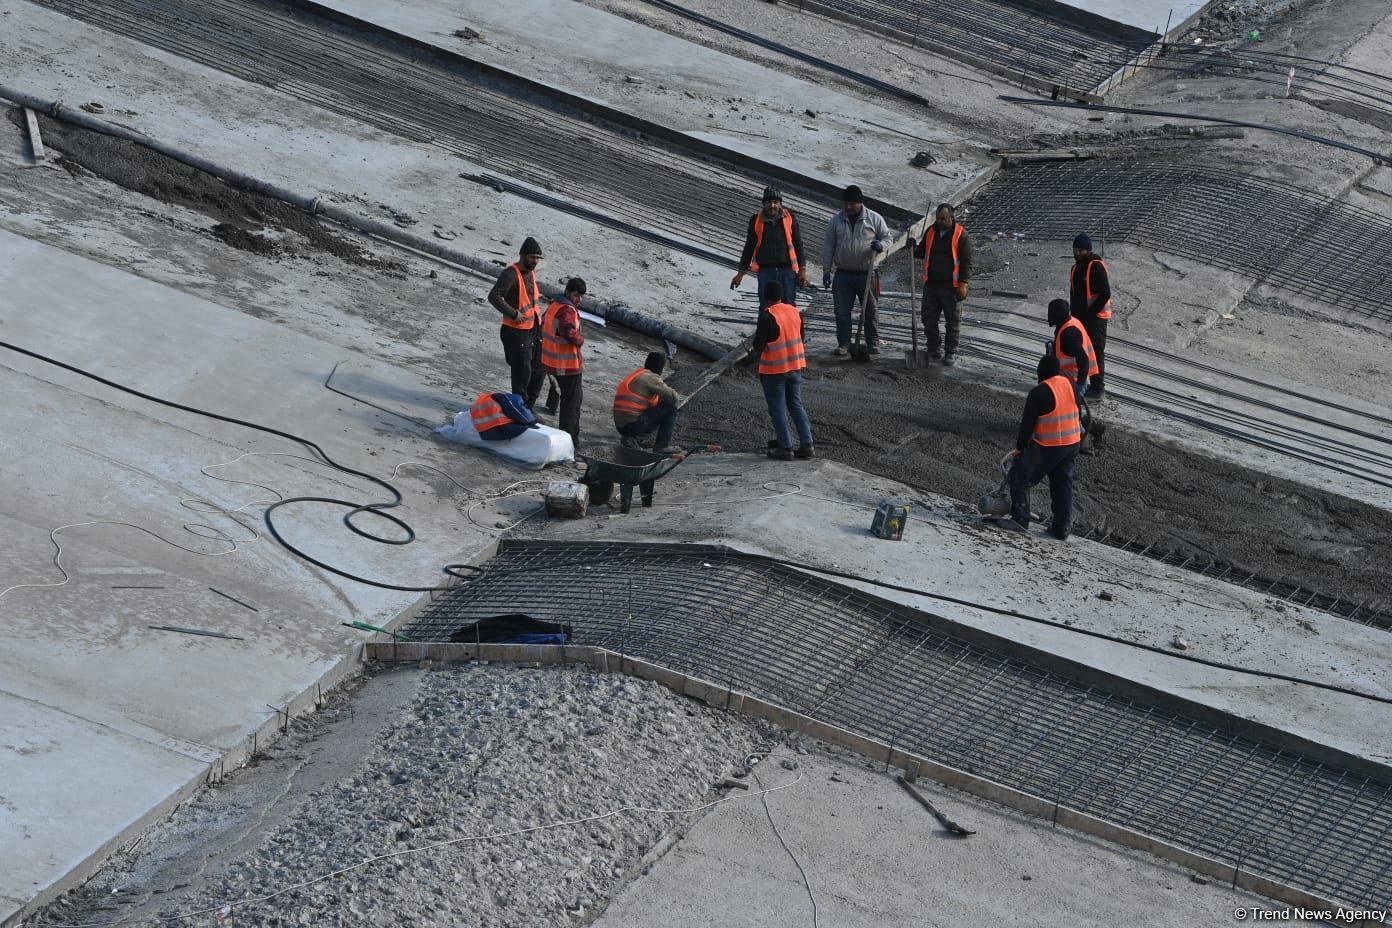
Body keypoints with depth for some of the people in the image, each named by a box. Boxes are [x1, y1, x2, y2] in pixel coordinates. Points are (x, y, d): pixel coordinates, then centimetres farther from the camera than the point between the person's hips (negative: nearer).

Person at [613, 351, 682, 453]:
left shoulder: (637, 376, 22)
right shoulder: (650, 377, -7)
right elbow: (673, 398, -11)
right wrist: (677, 397, 13)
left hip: (622, 427, 9)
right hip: (634, 424, -9)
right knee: (671, 407, 1)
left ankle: (632, 439, 10)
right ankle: (662, 445, 1)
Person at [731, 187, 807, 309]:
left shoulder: (789, 218, 4)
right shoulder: (756, 220, 5)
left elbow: (798, 244, 8)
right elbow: (749, 247, 13)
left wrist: (802, 270, 3)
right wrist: (741, 272, 11)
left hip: (787, 269, 0)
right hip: (765, 270, 0)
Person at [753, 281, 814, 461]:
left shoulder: (767, 316, -19)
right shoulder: (794, 311, 2)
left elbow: (758, 346, -18)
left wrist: (756, 336, 1)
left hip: (774, 370, -6)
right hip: (795, 365, 6)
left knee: (778, 409, 3)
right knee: (796, 406, 14)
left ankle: (785, 448, 2)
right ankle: (806, 444, 10)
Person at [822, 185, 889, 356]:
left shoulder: (874, 219, 1)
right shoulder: (836, 220, 5)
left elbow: (886, 237, 9)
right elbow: (828, 247, 9)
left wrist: (880, 245, -16)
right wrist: (827, 270, 4)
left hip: (866, 273, -2)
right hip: (843, 275, 2)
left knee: (870, 310, 3)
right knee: (842, 311, 1)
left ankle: (873, 342, 14)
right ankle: (843, 343, 9)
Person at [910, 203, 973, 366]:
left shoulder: (961, 235, -8)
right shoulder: (931, 231, 8)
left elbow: (966, 261, -8)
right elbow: (922, 253, 19)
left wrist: (963, 283, -15)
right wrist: (913, 248, -4)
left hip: (951, 287, -5)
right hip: (931, 285, 5)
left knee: (953, 321, 4)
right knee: (929, 319, 8)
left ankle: (951, 352, 14)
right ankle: (934, 348, 23)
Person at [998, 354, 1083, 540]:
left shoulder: (1038, 393, -19)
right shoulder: (1071, 385, 2)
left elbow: (1027, 424, -15)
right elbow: (1078, 415, 13)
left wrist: (1019, 448, -5)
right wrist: (1079, 434, 26)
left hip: (1047, 448, -7)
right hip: (1072, 445, 7)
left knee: (1020, 478, 7)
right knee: (1063, 484, 16)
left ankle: (1020, 519, 3)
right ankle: (1062, 527, 17)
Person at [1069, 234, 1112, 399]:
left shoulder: (1097, 267, -15)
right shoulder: (1075, 268, 12)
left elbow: (1105, 294, -18)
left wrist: (1091, 312, -17)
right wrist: (1074, 312, 12)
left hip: (1096, 317, -8)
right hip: (1080, 317, 8)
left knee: (1096, 352, -4)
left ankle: (1097, 388, 1)